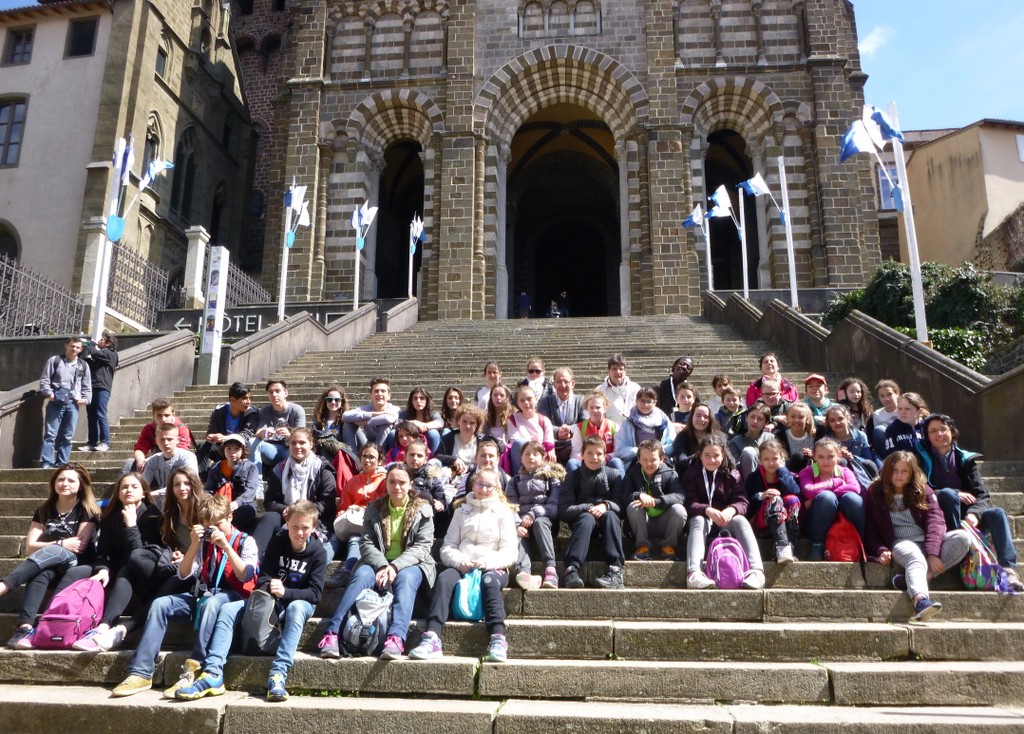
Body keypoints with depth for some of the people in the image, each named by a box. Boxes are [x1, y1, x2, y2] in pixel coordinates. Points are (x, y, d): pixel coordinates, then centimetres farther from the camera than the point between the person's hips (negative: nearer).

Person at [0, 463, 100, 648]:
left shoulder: (87, 510, 3)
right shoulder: (43, 510, 13)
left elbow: (80, 546, -6)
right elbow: (29, 548, 3)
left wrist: (53, 546, -6)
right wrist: (62, 543, -11)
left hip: (76, 564, -3)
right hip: (50, 567, 3)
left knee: (51, 552, -35)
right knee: (41, 573, -35)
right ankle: (25, 627, -53)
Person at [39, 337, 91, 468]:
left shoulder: (83, 365, 14)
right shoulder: (54, 360, 7)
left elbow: (87, 386, 16)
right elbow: (44, 380, 4)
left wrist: (85, 399, 0)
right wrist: (49, 393, -11)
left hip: (73, 404, 2)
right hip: (55, 403, -2)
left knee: (67, 437, 4)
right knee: (50, 435, -5)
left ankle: (61, 464, 8)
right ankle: (46, 464, -4)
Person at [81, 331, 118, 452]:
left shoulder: (111, 354, 0)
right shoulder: (99, 354, 27)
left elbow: (94, 352, -11)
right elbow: (87, 360, 22)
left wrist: (87, 345, 7)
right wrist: (84, 348, 12)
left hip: (102, 388, -8)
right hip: (92, 387, 8)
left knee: (100, 415, -11)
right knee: (91, 416, 4)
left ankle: (105, 442, -10)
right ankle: (92, 442, 6)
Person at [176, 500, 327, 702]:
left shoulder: (318, 552, -8)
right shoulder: (277, 542, 1)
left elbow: (315, 593, -15)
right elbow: (263, 578, 0)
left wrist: (285, 592, -30)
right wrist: (268, 589, -24)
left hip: (298, 603, -4)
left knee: (296, 608, -39)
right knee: (227, 609, -16)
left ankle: (278, 675, -48)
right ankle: (213, 674, -30)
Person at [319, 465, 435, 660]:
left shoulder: (423, 509, 2)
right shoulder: (374, 508, 7)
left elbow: (422, 546, -6)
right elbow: (366, 543, -2)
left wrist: (395, 566, -21)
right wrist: (382, 565, -21)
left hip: (410, 565, -1)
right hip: (378, 563, 2)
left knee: (405, 579, -35)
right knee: (361, 575, -30)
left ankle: (396, 639, -52)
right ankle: (331, 633, -38)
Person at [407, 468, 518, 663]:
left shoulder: (504, 513, 14)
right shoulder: (462, 511, 21)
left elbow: (510, 552, 3)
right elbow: (447, 547, 12)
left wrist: (488, 562, -17)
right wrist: (459, 561, -12)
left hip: (493, 568, -1)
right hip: (461, 567, 2)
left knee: (489, 581, -37)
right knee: (443, 578, -31)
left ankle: (498, 640, -48)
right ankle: (431, 639, -45)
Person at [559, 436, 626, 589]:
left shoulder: (614, 475, 4)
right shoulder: (573, 477, 2)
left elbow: (621, 505, -4)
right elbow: (563, 510, -7)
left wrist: (606, 505, -24)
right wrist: (588, 508, -21)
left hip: (608, 525, 1)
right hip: (582, 523, -1)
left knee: (610, 515, -32)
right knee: (587, 518, -33)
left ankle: (615, 571, -41)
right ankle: (571, 570, -47)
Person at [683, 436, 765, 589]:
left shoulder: (732, 474, 6)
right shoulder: (691, 474, 3)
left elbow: (742, 502, -7)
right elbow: (690, 503, -11)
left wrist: (731, 510, -31)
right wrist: (708, 510, -33)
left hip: (727, 519, 1)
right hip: (702, 517, -1)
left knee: (741, 520, -29)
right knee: (698, 520, -34)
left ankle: (757, 571, -45)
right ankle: (693, 573, -53)